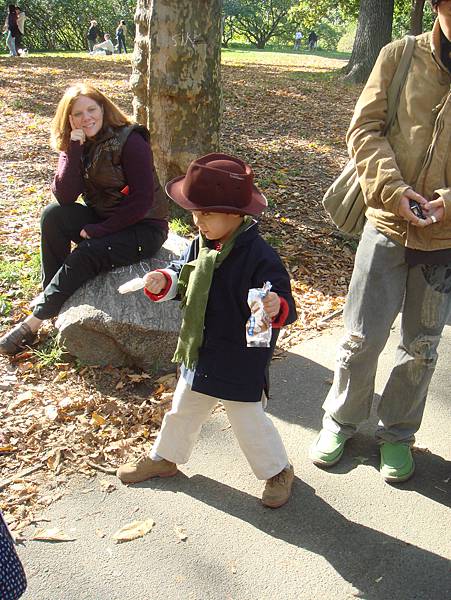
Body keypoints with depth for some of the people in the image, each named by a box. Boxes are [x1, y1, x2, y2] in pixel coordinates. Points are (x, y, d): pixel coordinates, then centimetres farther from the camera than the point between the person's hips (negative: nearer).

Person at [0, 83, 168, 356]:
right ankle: (51, 294, -9)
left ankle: (35, 322, -17)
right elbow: (64, 197, -12)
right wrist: (74, 151, -22)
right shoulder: (74, 145, 1)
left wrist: (100, 230, -20)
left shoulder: (131, 141, -16)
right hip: (103, 219, 6)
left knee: (87, 254, -27)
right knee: (53, 215, -18)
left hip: (144, 227, -6)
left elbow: (143, 200, -20)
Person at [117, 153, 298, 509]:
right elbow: (183, 276, 11)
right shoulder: (201, 244, -4)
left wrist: (276, 308, -48)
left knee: (248, 421, 8)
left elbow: (284, 304, -25)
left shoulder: (259, 257, -27)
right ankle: (165, 458, 51)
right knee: (184, 410, 26)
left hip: (242, 360, -7)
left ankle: (278, 470, 36)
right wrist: (163, 281, -9)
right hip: (199, 352, 7)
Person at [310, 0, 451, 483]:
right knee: (362, 336, 7)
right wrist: (393, 189, -18)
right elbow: (364, 129, -4)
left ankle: (397, 432, 35)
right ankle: (341, 420, 31)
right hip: (388, 225, -1)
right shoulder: (400, 56, -2)